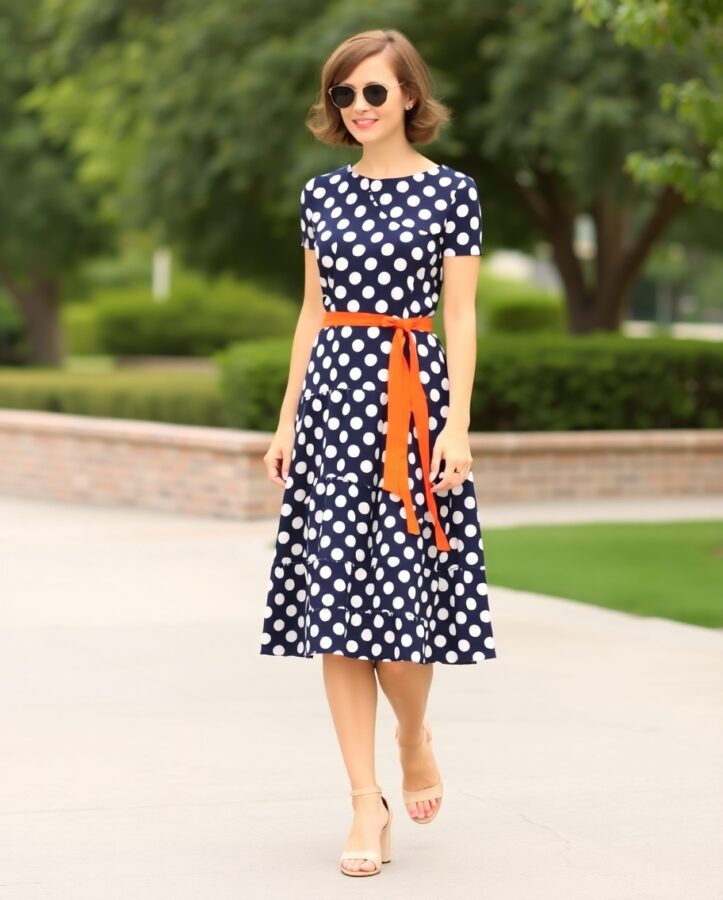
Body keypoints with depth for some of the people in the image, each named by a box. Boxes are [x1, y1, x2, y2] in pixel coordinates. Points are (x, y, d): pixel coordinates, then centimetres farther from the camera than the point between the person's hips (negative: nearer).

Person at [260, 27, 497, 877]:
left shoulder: (450, 191, 1)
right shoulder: (322, 194, 11)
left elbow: (459, 317, -1)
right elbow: (312, 312, 15)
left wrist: (457, 423, -10)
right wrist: (286, 421, 11)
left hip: (410, 398, -4)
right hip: (333, 394, 4)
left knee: (398, 594, -8)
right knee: (334, 601, -1)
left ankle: (415, 741, 24)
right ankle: (367, 802, 5)